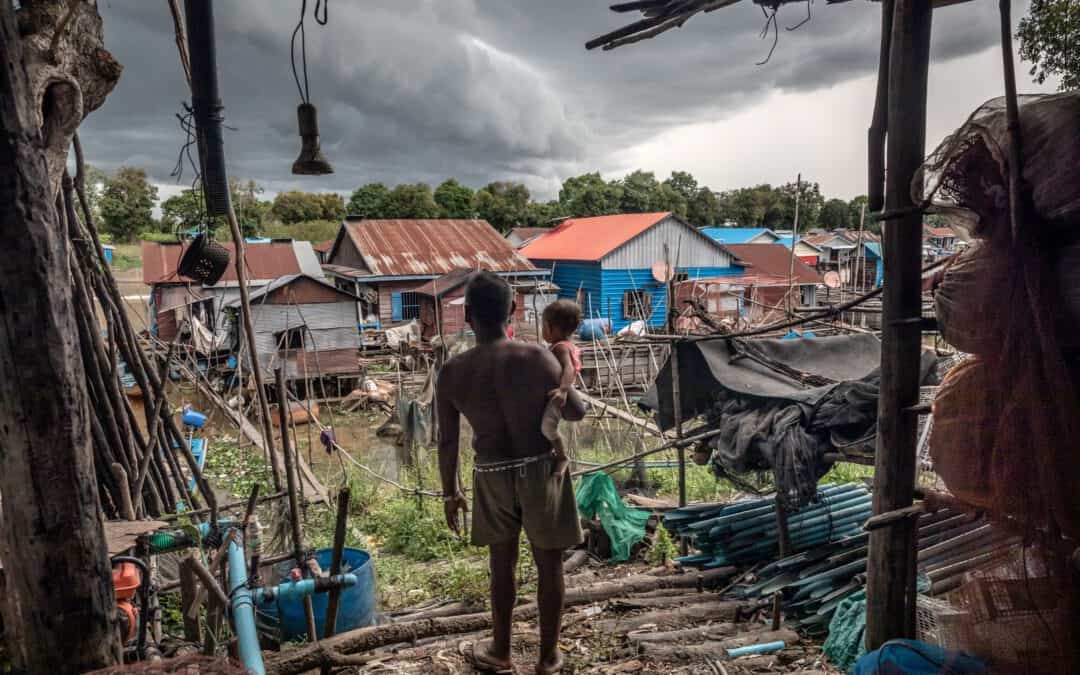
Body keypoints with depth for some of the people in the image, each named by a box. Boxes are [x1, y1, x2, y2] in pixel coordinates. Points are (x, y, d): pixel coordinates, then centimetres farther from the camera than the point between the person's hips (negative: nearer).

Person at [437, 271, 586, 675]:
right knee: (549, 566, 14)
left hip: (492, 476, 2)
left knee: (502, 564, 20)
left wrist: (450, 493, 10)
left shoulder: (451, 373, -8)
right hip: (541, 471, -2)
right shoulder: (535, 358, -17)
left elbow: (447, 441, -2)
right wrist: (551, 401, 12)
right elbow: (577, 412, -10)